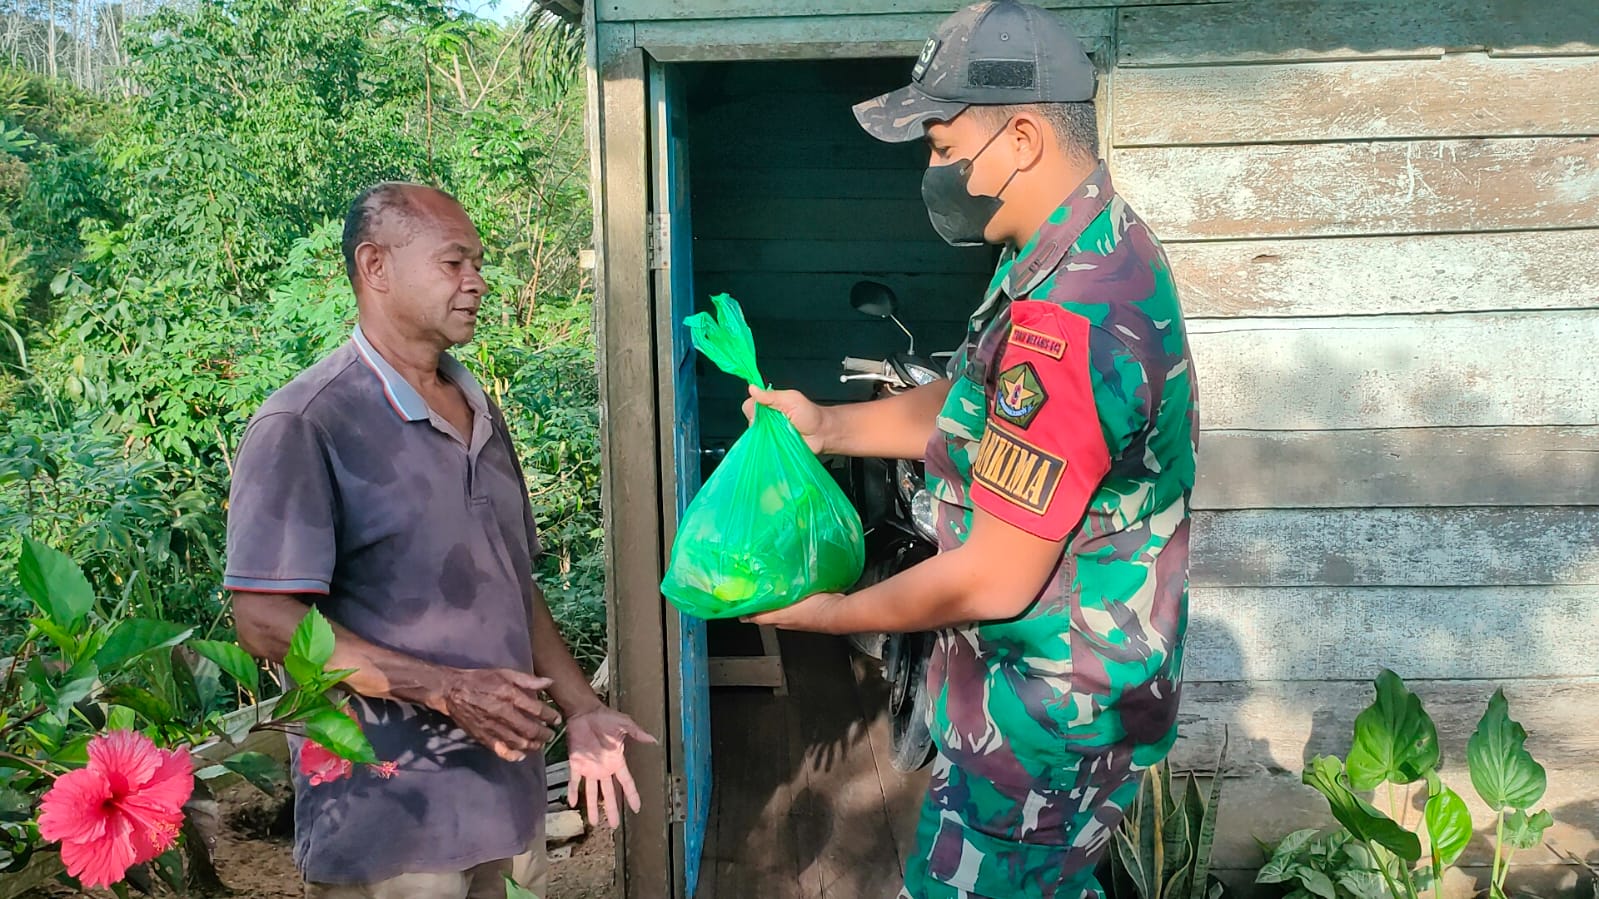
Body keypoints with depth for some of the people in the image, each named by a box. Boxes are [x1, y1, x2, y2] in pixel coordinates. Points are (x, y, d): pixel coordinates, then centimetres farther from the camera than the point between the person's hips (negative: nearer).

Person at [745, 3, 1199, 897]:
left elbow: (993, 581, -26)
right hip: (1067, 685, 9)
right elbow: (976, 409, 15)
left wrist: (834, 614, -11)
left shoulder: (1066, 319, -32)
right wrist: (830, 426, 6)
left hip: (1046, 717, -9)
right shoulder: (1103, 247, 2)